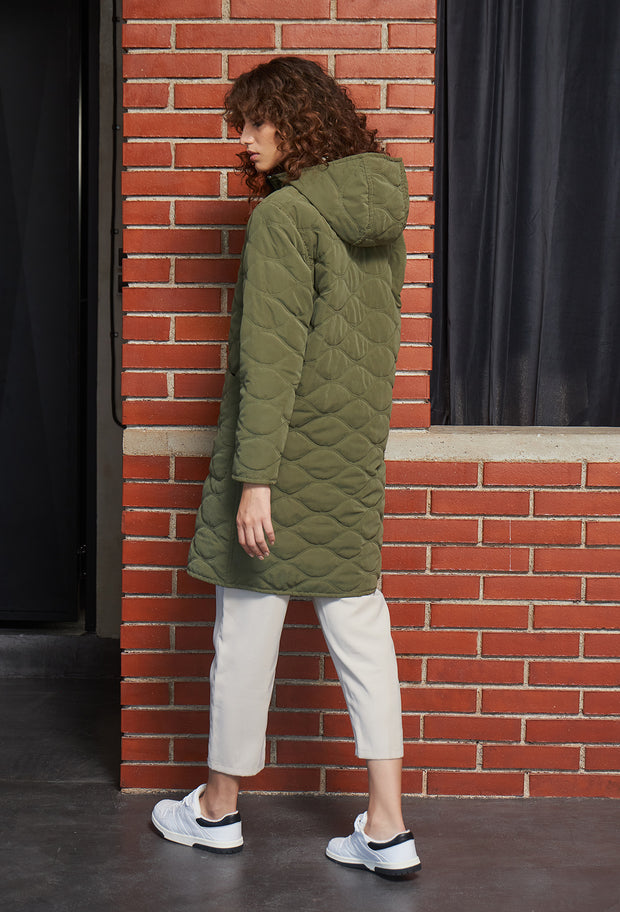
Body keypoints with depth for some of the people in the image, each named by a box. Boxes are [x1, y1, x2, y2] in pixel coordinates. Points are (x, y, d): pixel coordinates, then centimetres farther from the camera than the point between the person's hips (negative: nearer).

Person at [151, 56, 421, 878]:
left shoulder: (284, 214, -14)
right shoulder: (380, 210, 10)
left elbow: (273, 353, -19)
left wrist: (255, 475, -19)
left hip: (288, 442, -7)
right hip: (359, 442, 8)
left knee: (248, 621, 6)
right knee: (357, 614, 9)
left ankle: (218, 809, 23)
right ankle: (388, 828, 11)